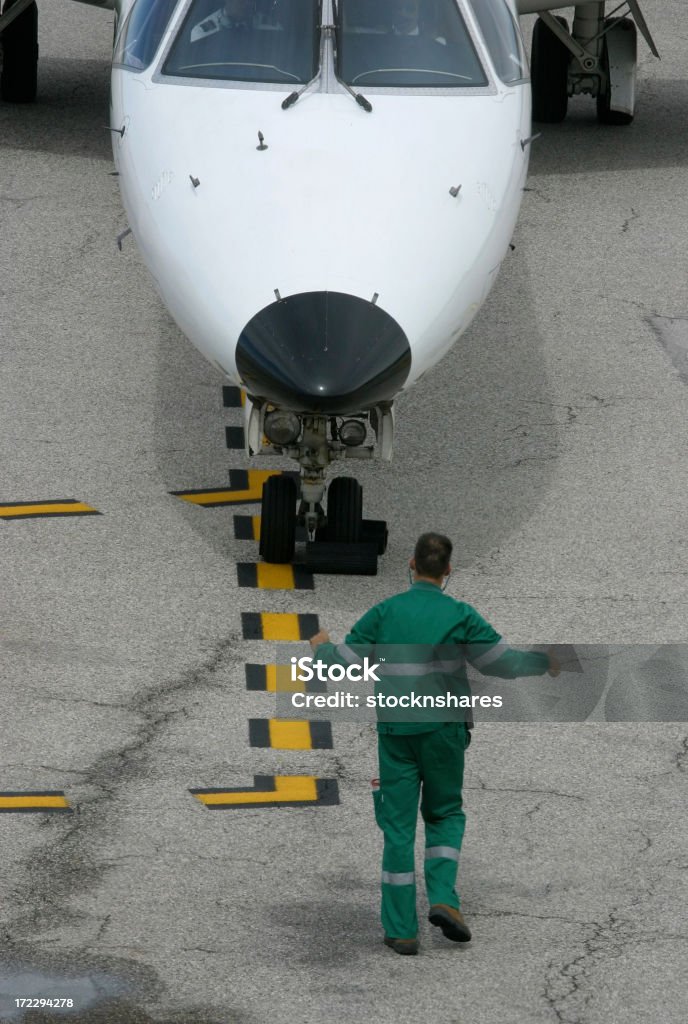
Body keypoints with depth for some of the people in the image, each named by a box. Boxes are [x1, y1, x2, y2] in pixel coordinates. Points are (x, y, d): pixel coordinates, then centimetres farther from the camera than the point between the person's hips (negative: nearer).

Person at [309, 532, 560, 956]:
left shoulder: (385, 612, -1)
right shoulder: (460, 615, -4)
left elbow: (345, 664, 2)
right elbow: (504, 662, -1)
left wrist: (322, 647, 24)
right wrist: (544, 662, 17)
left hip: (395, 733, 1)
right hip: (443, 730, 0)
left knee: (398, 827, 4)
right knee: (446, 814, 18)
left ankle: (402, 929, 2)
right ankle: (444, 897, -3)